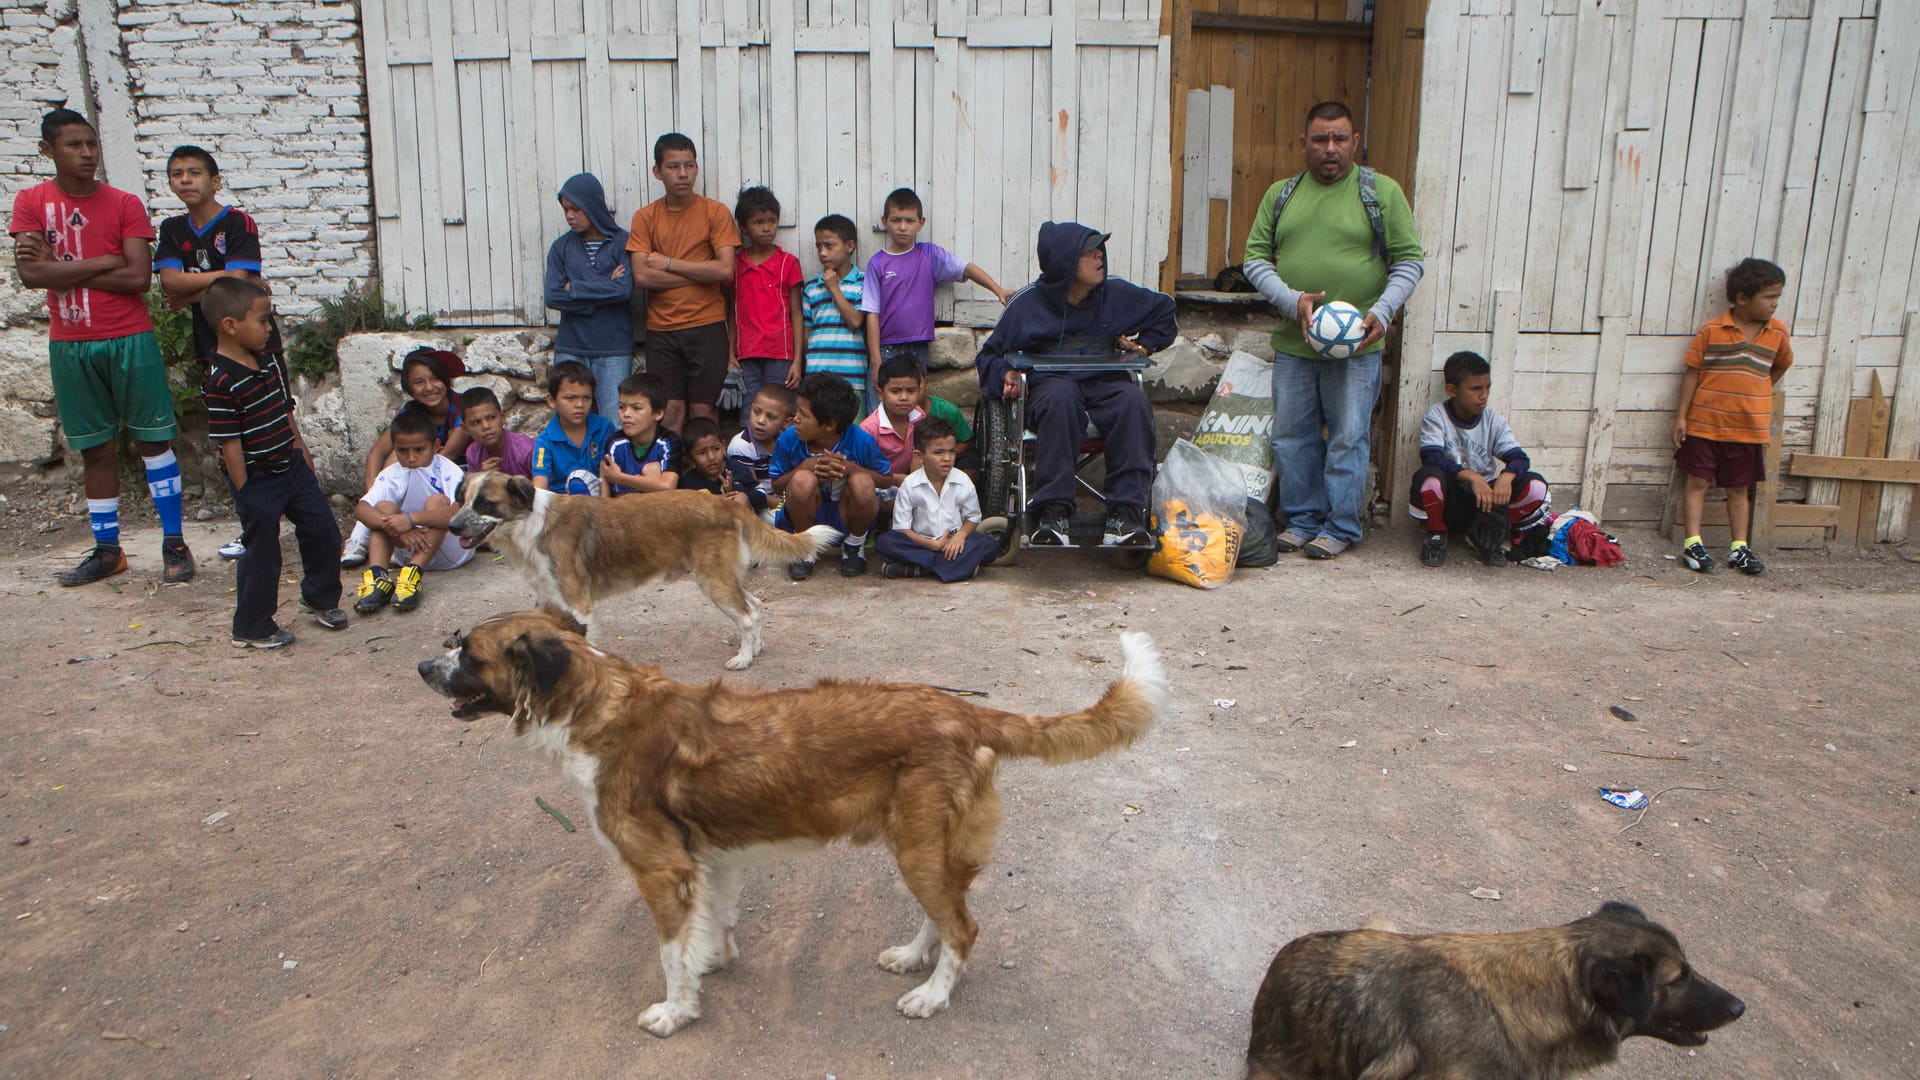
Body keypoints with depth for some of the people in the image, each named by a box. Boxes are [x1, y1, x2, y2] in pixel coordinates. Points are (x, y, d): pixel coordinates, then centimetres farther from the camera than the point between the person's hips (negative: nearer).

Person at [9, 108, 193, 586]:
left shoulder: (125, 204, -1)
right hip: (69, 346, 2)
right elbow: (30, 273, -10)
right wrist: (105, 262, -12)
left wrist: (62, 268, -11)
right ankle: (107, 550, 18)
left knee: (153, 439, 2)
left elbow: (139, 278, -12)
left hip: (130, 340, -2)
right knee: (95, 449, 9)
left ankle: (174, 542, 9)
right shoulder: (31, 202, 3)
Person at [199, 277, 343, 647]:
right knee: (262, 552, 4)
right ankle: (252, 628, 20)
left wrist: (300, 447, 17)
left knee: (323, 531, 14)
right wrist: (246, 492, -18)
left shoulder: (271, 360, 4)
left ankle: (320, 598, 35)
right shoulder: (220, 381, -21)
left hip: (292, 467, 8)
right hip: (257, 481, -8)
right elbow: (229, 442, -20)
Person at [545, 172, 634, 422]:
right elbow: (552, 296, -2)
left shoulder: (623, 242, 1)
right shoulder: (561, 246, 10)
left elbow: (624, 289, -13)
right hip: (570, 349, 3)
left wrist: (574, 288, -5)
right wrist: (603, 291, -8)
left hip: (613, 349, -3)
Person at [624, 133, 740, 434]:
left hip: (706, 326, -1)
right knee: (671, 410, 2)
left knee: (704, 409, 1)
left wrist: (667, 263, -7)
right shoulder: (645, 217, 5)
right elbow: (641, 276, -6)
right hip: (661, 329, 2)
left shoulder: (715, 212, 0)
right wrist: (701, 274, -9)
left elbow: (725, 270, -12)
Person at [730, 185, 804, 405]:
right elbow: (732, 313, 13)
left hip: (780, 354, -2)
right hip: (747, 356, 2)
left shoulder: (788, 262, 4)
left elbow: (796, 314, 2)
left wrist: (797, 360, -3)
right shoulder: (735, 263, 10)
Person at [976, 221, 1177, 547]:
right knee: (1060, 397, -40)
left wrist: (1144, 346, 12)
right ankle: (1053, 512, -40)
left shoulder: (1117, 294, 8)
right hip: (1050, 384, -2)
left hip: (1105, 384, 2)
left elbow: (1164, 310, 26)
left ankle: (1124, 514, -34)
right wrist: (1007, 374, -9)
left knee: (1133, 400, -33)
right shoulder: (1028, 303, 3)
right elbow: (990, 355, 12)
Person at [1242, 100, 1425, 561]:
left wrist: (1382, 311, -13)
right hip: (1292, 342, 3)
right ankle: (1303, 518, 22)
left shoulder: (1382, 192, 3)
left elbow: (1409, 259, 3)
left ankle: (1341, 526, 12)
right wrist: (1292, 300, -10)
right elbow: (1255, 257, 6)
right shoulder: (1281, 195, 10)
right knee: (1292, 435, 8)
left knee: (1347, 437, 0)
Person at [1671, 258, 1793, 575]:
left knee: (1739, 489, 11)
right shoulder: (1711, 330, -8)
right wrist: (1681, 415, -5)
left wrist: (1757, 394, 17)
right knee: (1698, 482, 1)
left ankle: (1739, 547, 17)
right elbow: (1692, 373, -4)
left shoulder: (1777, 332, 1)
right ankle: (1693, 543, 7)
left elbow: (1781, 365, 21)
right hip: (1704, 424, -3)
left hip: (1749, 428, 3)